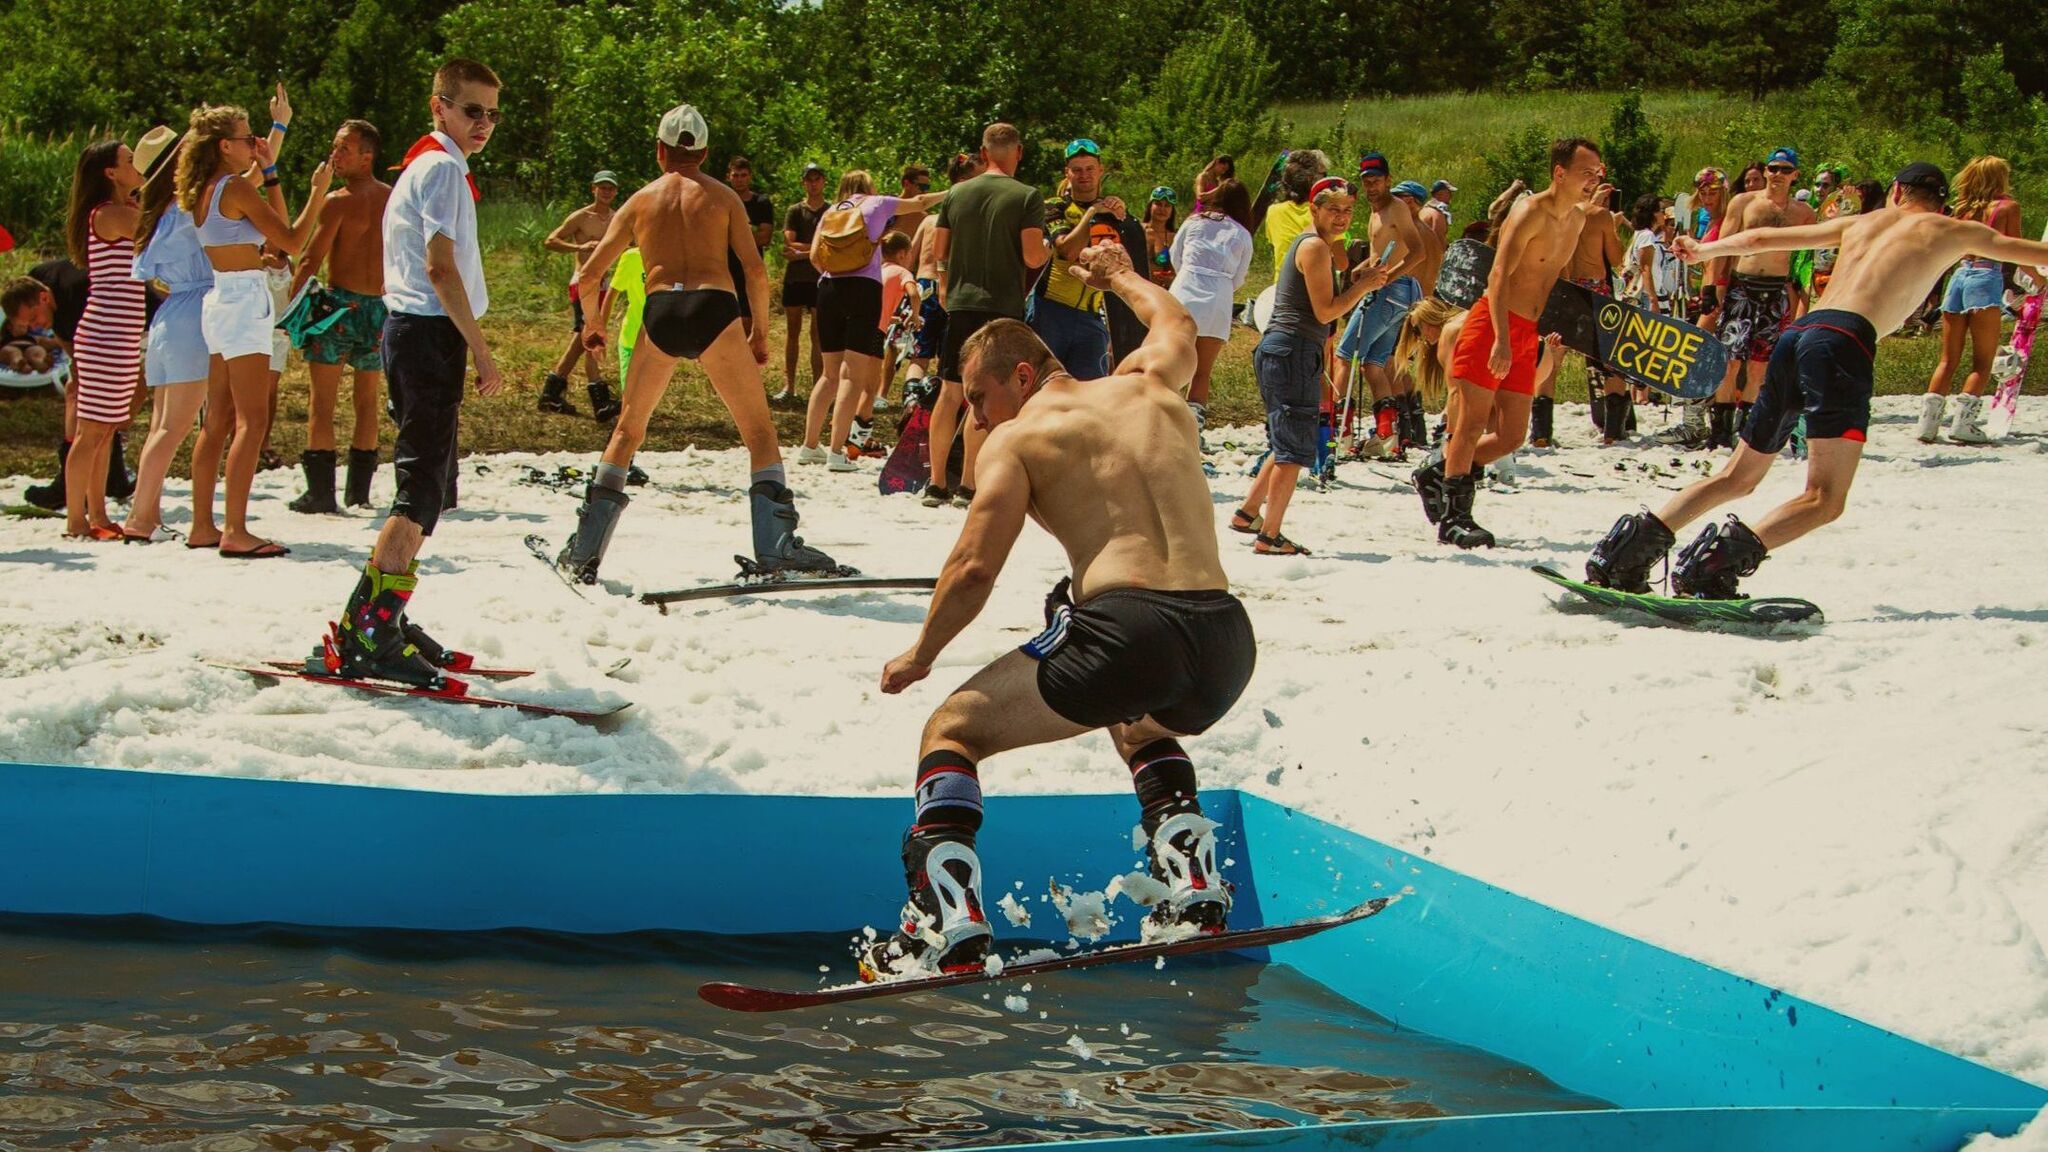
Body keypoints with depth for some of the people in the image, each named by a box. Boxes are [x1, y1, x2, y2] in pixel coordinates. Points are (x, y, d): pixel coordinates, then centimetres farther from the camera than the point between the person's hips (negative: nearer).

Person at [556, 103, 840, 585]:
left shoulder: (640, 201, 18)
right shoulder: (722, 197, 14)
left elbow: (588, 276, 17)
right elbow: (756, 271, 3)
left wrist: (595, 323, 34)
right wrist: (760, 329, 16)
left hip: (659, 312, 2)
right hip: (714, 307, -2)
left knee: (628, 429, 18)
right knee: (759, 430, 6)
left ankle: (583, 554, 16)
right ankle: (776, 548, -6)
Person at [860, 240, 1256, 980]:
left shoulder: (1016, 439, 8)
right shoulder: (1151, 390, 23)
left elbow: (974, 569, 0)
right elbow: (1175, 323, 47)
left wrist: (918, 656, 16)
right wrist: (1121, 277, 67)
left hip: (1124, 626, -6)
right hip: (1227, 637, 6)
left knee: (952, 732, 12)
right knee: (1140, 725, 41)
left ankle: (949, 925, -6)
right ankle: (1192, 886, 23)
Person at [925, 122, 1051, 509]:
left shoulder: (957, 194, 7)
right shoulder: (1027, 197, -7)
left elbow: (937, 251, 10)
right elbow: (1033, 257, -14)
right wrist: (1048, 251, 9)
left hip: (960, 303, 4)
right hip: (1002, 306, -4)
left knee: (950, 393, 9)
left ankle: (936, 483, 10)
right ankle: (968, 485, -5)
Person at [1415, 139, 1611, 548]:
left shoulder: (1577, 218, 12)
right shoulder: (1530, 212, -13)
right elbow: (1500, 276, -21)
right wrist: (1501, 339, -29)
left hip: (1527, 333, 8)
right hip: (1495, 325, -8)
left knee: (1512, 436, 6)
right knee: (1473, 422, -6)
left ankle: (1441, 472, 23)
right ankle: (1452, 517, -2)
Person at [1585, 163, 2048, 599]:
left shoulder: (1859, 223, 28)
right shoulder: (1954, 232, 18)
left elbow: (1762, 238, 34)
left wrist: (1704, 250, 49)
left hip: (1797, 334, 6)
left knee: (1737, 478, 17)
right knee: (1826, 499, -12)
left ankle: (1631, 547, 4)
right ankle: (1723, 554, -35)